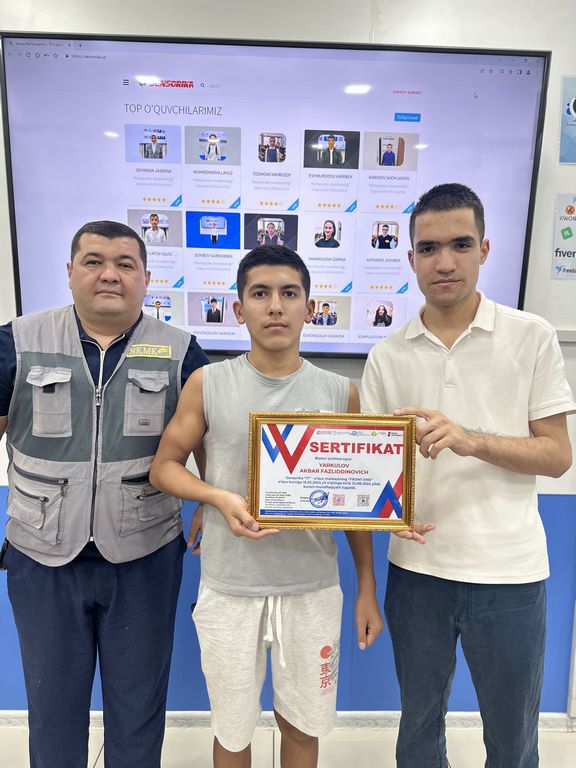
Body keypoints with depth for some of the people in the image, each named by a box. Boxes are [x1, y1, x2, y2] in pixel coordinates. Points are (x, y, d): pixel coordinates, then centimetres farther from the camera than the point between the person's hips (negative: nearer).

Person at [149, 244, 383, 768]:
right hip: (229, 589, 0)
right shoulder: (208, 384, -6)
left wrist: (367, 589, 6)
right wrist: (219, 497, -18)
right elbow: (164, 466, 2)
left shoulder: (340, 393, -3)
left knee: (302, 724, 20)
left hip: (313, 589, 1)